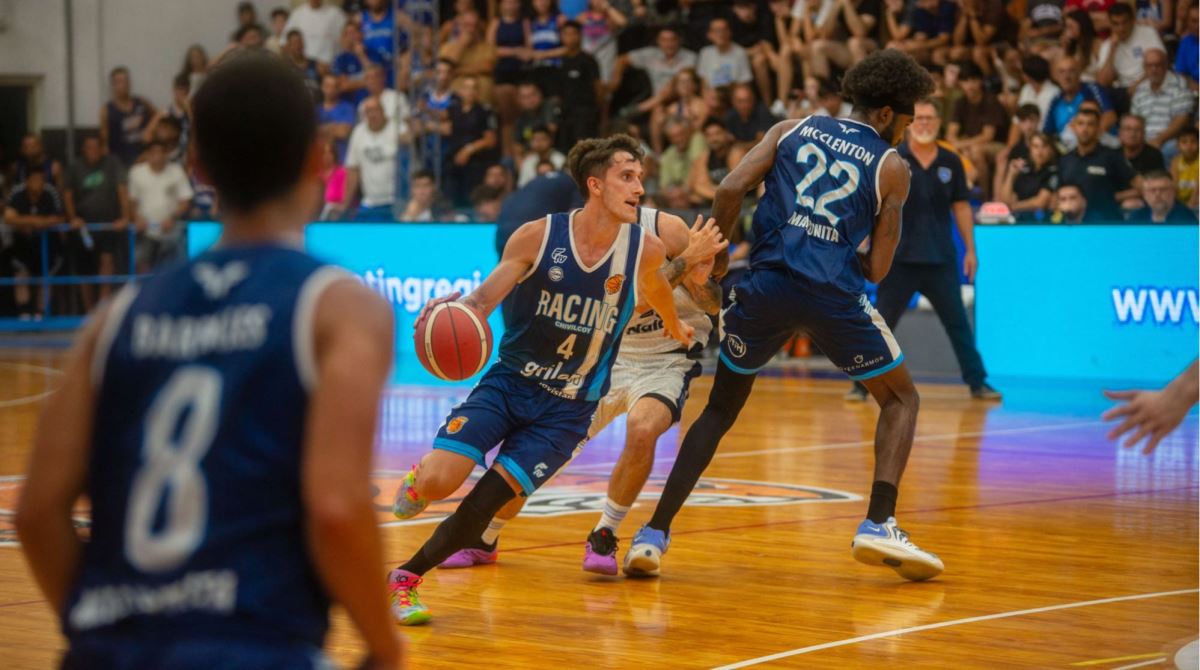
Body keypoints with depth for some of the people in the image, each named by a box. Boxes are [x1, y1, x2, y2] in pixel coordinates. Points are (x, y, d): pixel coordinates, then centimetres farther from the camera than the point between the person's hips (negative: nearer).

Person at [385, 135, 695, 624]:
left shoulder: (645, 249, -6)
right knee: (440, 481, -18)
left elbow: (654, 286, 19)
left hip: (569, 407, 1)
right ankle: (419, 479, 21)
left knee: (487, 500, -13)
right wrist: (455, 309, -34)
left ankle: (408, 578, 7)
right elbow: (482, 300, -10)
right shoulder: (538, 236, -11)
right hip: (509, 381, -1)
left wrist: (675, 327, 39)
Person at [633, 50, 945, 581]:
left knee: (720, 409, 20)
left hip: (766, 283, 3)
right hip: (834, 292, -2)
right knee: (901, 399, 18)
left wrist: (714, 262, 13)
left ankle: (654, 533, 10)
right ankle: (879, 526, -1)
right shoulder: (891, 168, 11)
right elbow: (877, 269, 7)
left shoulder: (791, 130, 16)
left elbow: (730, 189, 2)